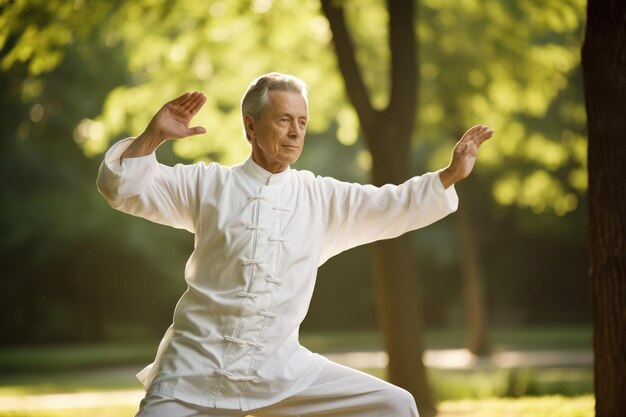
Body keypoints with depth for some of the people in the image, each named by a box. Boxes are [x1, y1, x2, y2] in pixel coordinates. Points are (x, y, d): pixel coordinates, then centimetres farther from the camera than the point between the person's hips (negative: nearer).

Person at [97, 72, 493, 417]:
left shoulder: (321, 198, 8)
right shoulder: (208, 184, 3)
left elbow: (394, 205, 5)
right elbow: (122, 188, -1)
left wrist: (450, 174, -10)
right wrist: (152, 137, -18)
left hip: (280, 369, 2)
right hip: (197, 367, -2)